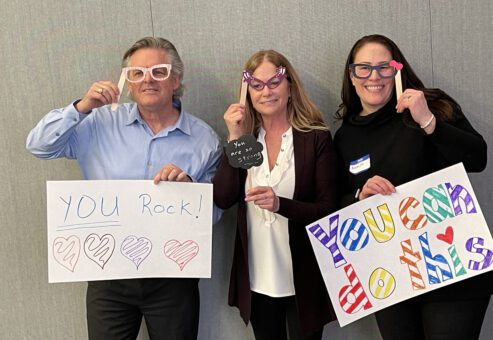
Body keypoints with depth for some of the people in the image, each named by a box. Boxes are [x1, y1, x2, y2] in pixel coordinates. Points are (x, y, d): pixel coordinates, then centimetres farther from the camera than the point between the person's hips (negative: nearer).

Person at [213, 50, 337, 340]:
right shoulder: (244, 137, 2)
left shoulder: (317, 138, -8)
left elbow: (328, 211, -11)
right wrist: (234, 139, -15)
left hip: (303, 280, -3)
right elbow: (223, 199, -9)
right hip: (256, 280, 3)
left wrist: (280, 204, -27)